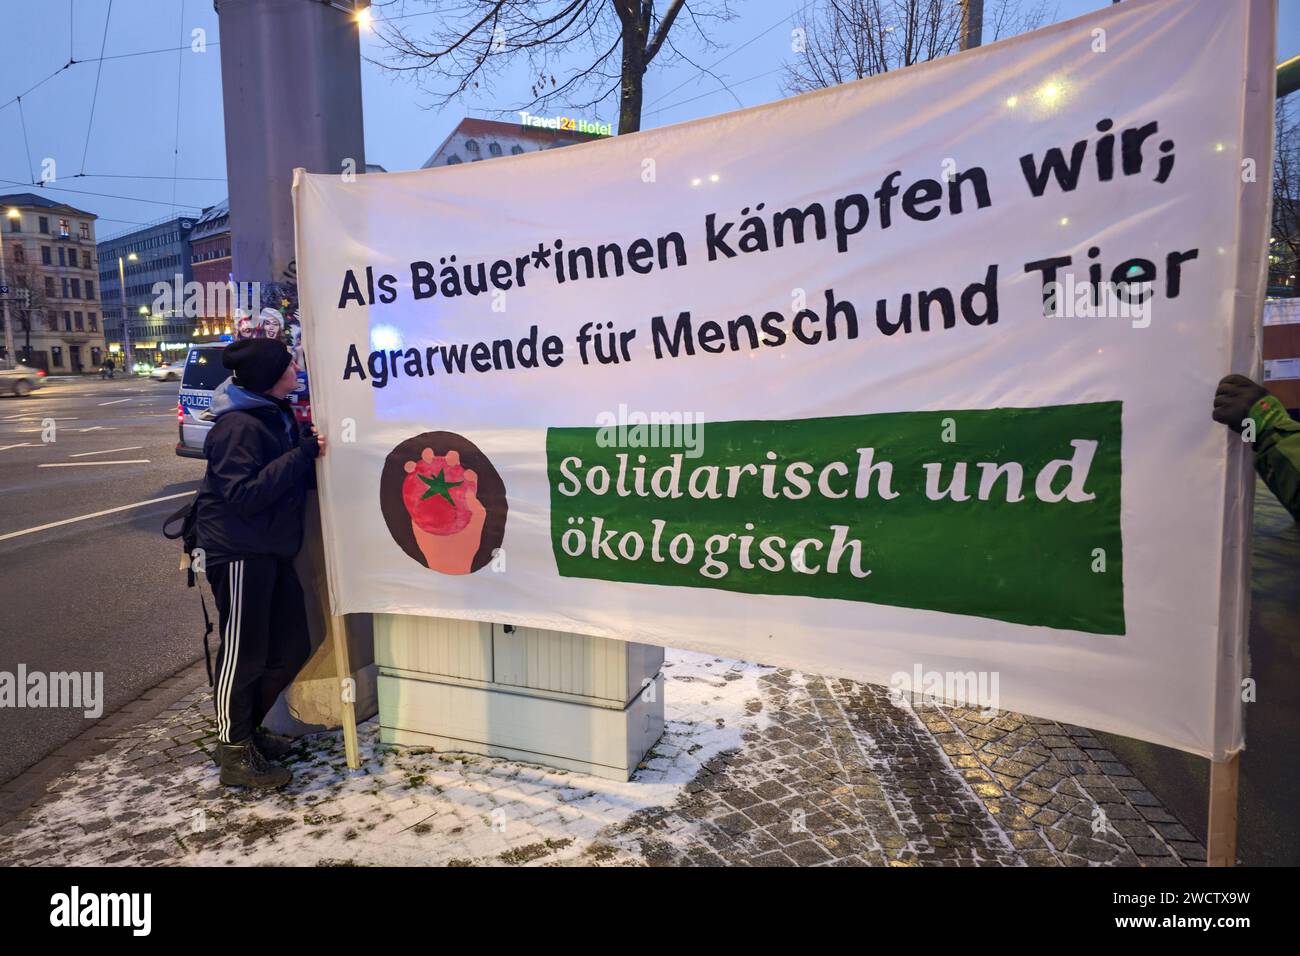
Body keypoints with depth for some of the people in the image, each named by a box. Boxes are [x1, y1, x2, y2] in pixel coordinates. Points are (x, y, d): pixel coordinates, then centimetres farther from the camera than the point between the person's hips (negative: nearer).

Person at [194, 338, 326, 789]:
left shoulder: (277, 413, 10)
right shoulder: (237, 426, -18)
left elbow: (297, 477, 17)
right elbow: (244, 494, -25)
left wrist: (312, 450, -1)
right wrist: (301, 454, -25)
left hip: (271, 548, 9)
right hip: (239, 551, -9)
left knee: (291, 647, 13)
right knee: (244, 654, 1)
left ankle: (245, 729, 32)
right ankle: (235, 754, 17)